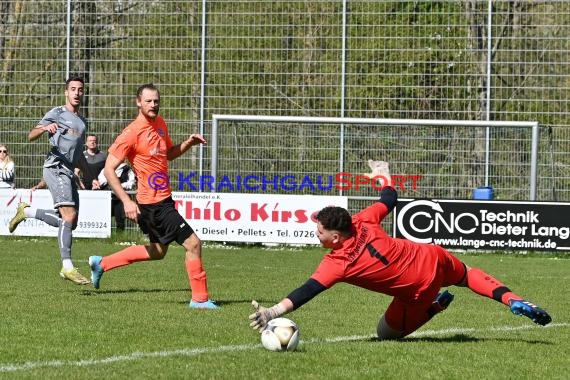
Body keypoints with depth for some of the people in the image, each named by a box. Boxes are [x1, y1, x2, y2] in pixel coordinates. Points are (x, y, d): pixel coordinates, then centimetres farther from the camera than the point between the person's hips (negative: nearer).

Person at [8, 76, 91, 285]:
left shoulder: (82, 122, 23)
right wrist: (45, 128, -26)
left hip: (70, 172, 8)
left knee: (70, 222, 6)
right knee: (69, 216, -20)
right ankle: (67, 267, -20)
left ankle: (26, 211, 24)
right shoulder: (57, 113, 2)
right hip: (55, 168, -8)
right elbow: (31, 136, -6)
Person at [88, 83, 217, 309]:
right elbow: (109, 170, -16)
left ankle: (101, 264, 32)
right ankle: (200, 299, 2)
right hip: (153, 203, -9)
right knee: (193, 244, -9)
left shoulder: (160, 124, 8)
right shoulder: (132, 133, -17)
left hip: (163, 200, 9)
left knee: (157, 252, 23)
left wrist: (188, 143, 4)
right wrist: (126, 201, -23)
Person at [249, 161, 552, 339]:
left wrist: (272, 312, -40)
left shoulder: (337, 263, -25)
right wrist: (383, 178, 29)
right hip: (432, 257, 5)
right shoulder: (363, 221, -10)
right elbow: (390, 200, 8)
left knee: (386, 333, 16)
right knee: (465, 274, 37)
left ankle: (435, 305, 5)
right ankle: (512, 300, 19)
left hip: (419, 290, -5)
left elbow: (307, 291, -33)